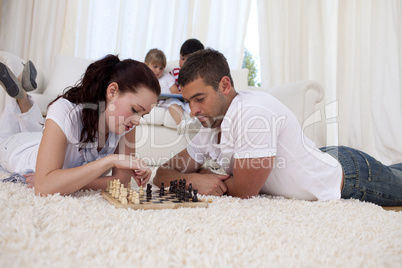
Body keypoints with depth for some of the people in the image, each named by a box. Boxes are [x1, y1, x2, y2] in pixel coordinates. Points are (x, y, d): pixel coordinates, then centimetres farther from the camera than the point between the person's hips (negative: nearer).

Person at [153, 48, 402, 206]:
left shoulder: (252, 111, -36)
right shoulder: (209, 129, -11)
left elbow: (244, 190, -32)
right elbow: (163, 174, -6)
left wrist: (203, 176, -16)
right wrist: (193, 178, -27)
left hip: (350, 173, -7)